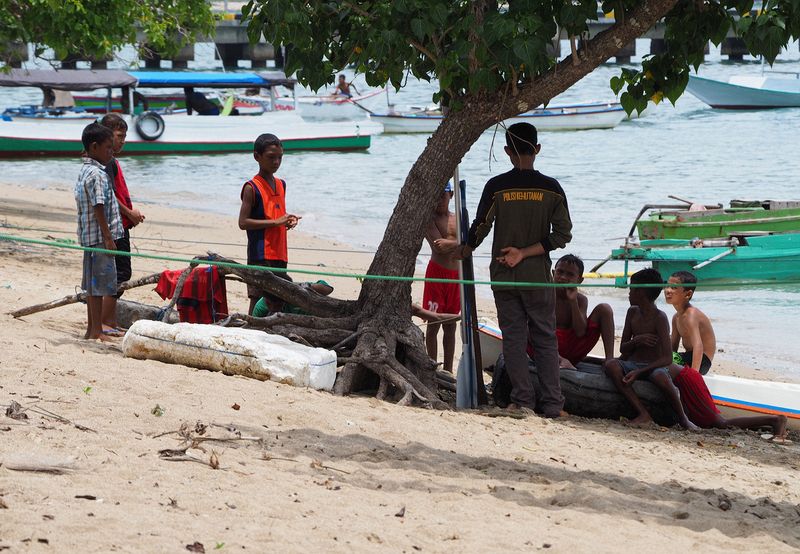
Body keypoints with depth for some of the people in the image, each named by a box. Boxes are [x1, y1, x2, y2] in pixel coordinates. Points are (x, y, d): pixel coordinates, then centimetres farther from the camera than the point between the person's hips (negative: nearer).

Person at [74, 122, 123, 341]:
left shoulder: (84, 171, 13)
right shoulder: (97, 175, -17)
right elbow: (99, 208, -21)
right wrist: (108, 237, -19)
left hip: (88, 236, 10)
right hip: (99, 236, -10)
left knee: (93, 284, 15)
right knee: (99, 284, -6)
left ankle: (92, 329, 21)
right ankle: (97, 331, -2)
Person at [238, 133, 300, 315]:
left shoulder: (281, 184, 14)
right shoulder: (251, 188, -8)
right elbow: (243, 222, -14)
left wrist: (288, 220, 3)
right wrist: (276, 222, -18)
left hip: (279, 255, 7)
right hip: (260, 256, -7)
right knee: (258, 300, -9)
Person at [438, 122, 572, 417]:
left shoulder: (496, 187, -6)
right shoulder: (551, 188, -2)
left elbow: (479, 229, -2)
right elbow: (563, 234, -6)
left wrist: (462, 250, 17)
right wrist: (525, 253, -5)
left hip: (504, 277, 0)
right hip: (539, 276, 0)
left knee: (513, 339, 6)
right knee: (545, 340, 6)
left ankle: (523, 400, 3)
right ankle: (551, 403, 2)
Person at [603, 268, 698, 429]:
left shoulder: (659, 318, -9)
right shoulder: (632, 312, 11)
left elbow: (667, 359, -17)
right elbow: (623, 348, 14)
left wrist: (639, 372, -26)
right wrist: (636, 341, -9)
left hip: (654, 367, -5)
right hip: (632, 364, 5)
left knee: (660, 376, -42)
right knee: (610, 364, -29)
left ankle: (683, 418, -17)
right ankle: (643, 414, -34)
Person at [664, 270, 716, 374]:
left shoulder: (690, 315, -20)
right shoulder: (676, 317, 12)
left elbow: (698, 346, -34)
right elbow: (673, 347, 17)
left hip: (701, 361, -10)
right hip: (688, 357, 10)